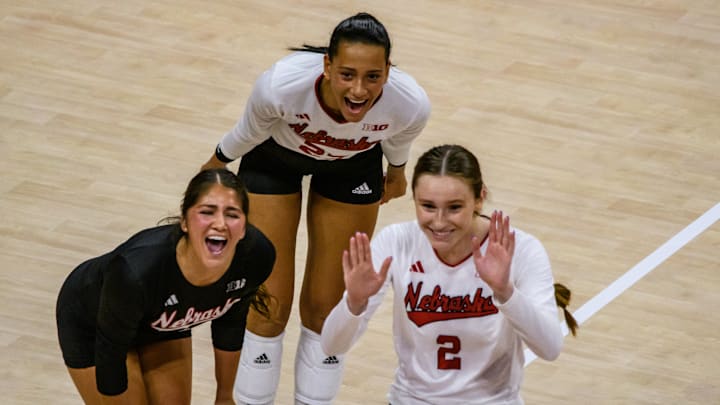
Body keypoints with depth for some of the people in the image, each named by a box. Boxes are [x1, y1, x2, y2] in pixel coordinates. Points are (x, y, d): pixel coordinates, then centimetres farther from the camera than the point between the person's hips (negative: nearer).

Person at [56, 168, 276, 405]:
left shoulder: (257, 255, -29)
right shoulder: (136, 270, -43)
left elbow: (230, 321, -7)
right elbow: (110, 352, -25)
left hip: (162, 322, 4)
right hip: (90, 323, -4)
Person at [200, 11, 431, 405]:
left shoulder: (411, 104, -36)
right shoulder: (281, 84, -42)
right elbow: (249, 132, -17)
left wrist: (396, 172, 11)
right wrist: (217, 164, 2)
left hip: (354, 165, 1)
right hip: (275, 158, -1)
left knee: (324, 307, 6)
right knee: (269, 305, 1)